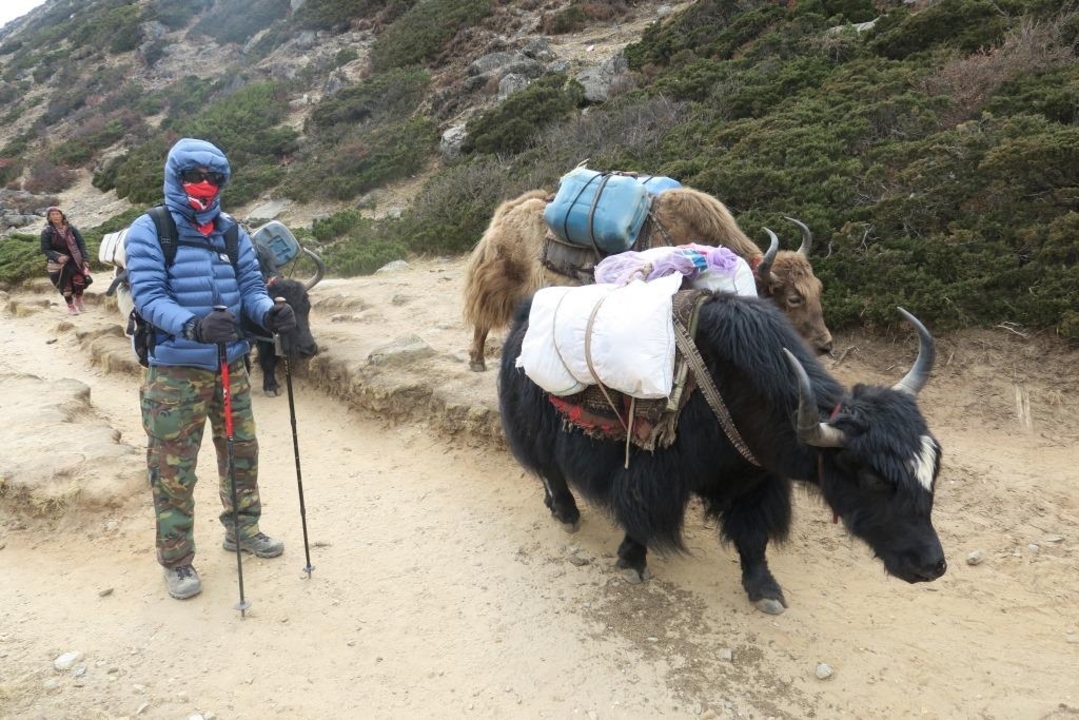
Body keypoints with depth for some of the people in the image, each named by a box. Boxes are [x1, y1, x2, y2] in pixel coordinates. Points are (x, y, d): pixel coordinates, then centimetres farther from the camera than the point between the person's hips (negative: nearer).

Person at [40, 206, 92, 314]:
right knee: (65, 285, 2)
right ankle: (70, 307, 21)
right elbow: (45, 249, -7)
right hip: (58, 263, -2)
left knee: (80, 279, -14)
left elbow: (81, 243, 1)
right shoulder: (46, 232, -7)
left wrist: (85, 258, -8)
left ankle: (78, 299, 15)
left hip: (74, 260, 2)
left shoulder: (71, 228, 0)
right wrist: (57, 258, -24)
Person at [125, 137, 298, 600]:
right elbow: (148, 297, -18)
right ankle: (176, 560, 18)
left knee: (242, 452, 17)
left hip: (230, 366, 5)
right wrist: (194, 326, -36)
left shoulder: (232, 232, 5)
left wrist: (269, 313, -21)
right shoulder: (148, 231, -9)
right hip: (175, 372, -5)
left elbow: (250, 286, 2)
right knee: (173, 470, 3)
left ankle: (242, 529, 38)